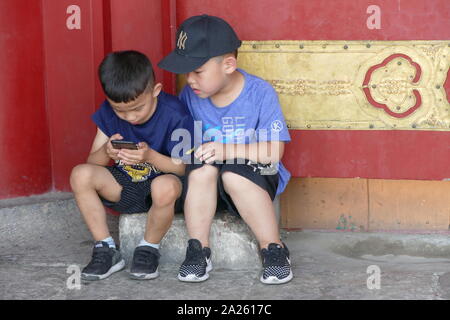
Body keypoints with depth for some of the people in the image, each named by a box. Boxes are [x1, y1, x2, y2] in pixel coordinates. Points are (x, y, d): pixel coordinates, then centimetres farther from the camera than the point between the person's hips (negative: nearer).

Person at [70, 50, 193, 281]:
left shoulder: (174, 115, -18)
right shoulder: (108, 113, -5)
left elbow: (181, 168, -15)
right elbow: (92, 162, -2)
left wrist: (150, 156, -33)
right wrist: (105, 152, -26)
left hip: (164, 179, -4)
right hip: (125, 186, 5)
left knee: (165, 186, -40)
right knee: (81, 174, -21)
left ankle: (148, 249, -12)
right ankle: (106, 251, -10)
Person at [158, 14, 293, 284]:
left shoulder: (260, 93, -15)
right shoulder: (190, 95, -5)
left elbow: (274, 150, -20)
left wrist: (227, 151, -31)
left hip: (254, 175, -3)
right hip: (206, 183, 3)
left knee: (234, 175, -35)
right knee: (202, 169, -30)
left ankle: (274, 250, -21)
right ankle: (199, 250, -19)